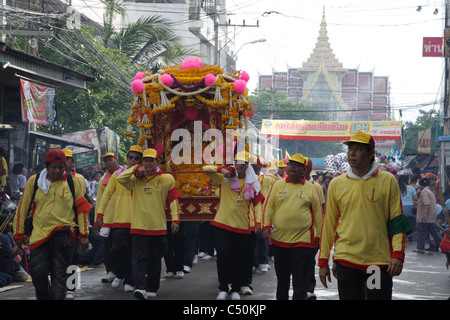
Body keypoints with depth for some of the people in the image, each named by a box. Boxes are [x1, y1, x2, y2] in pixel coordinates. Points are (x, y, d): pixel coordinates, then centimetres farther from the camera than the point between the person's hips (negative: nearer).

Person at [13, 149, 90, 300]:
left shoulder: (73, 182, 5)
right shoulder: (34, 181, 5)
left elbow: (82, 208, 10)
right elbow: (23, 207, 10)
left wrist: (83, 234, 6)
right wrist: (19, 233, 10)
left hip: (63, 235, -1)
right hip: (39, 234, 1)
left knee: (59, 275, 0)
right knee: (38, 273, -2)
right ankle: (43, 297, 22)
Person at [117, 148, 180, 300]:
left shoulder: (167, 179, 6)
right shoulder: (135, 180, 8)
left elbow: (173, 201, 4)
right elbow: (120, 179, -7)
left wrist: (175, 219, -5)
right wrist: (136, 169, -7)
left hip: (158, 227, 1)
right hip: (139, 226, -1)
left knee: (155, 260, 10)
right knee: (139, 257, -11)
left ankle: (152, 288, 21)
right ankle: (140, 288, -20)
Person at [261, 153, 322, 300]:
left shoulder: (310, 188, 2)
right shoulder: (278, 185, 7)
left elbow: (318, 212, 7)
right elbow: (268, 207, 6)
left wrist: (318, 235, 6)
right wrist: (266, 226, -6)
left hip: (303, 241, -2)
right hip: (280, 239, 3)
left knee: (300, 279, -4)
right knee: (282, 277, 14)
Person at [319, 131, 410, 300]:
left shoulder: (387, 181, 1)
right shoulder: (336, 184, 6)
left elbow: (397, 220, 1)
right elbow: (328, 224, 10)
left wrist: (398, 255, -8)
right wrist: (323, 261, 8)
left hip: (379, 261, -1)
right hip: (346, 261, 1)